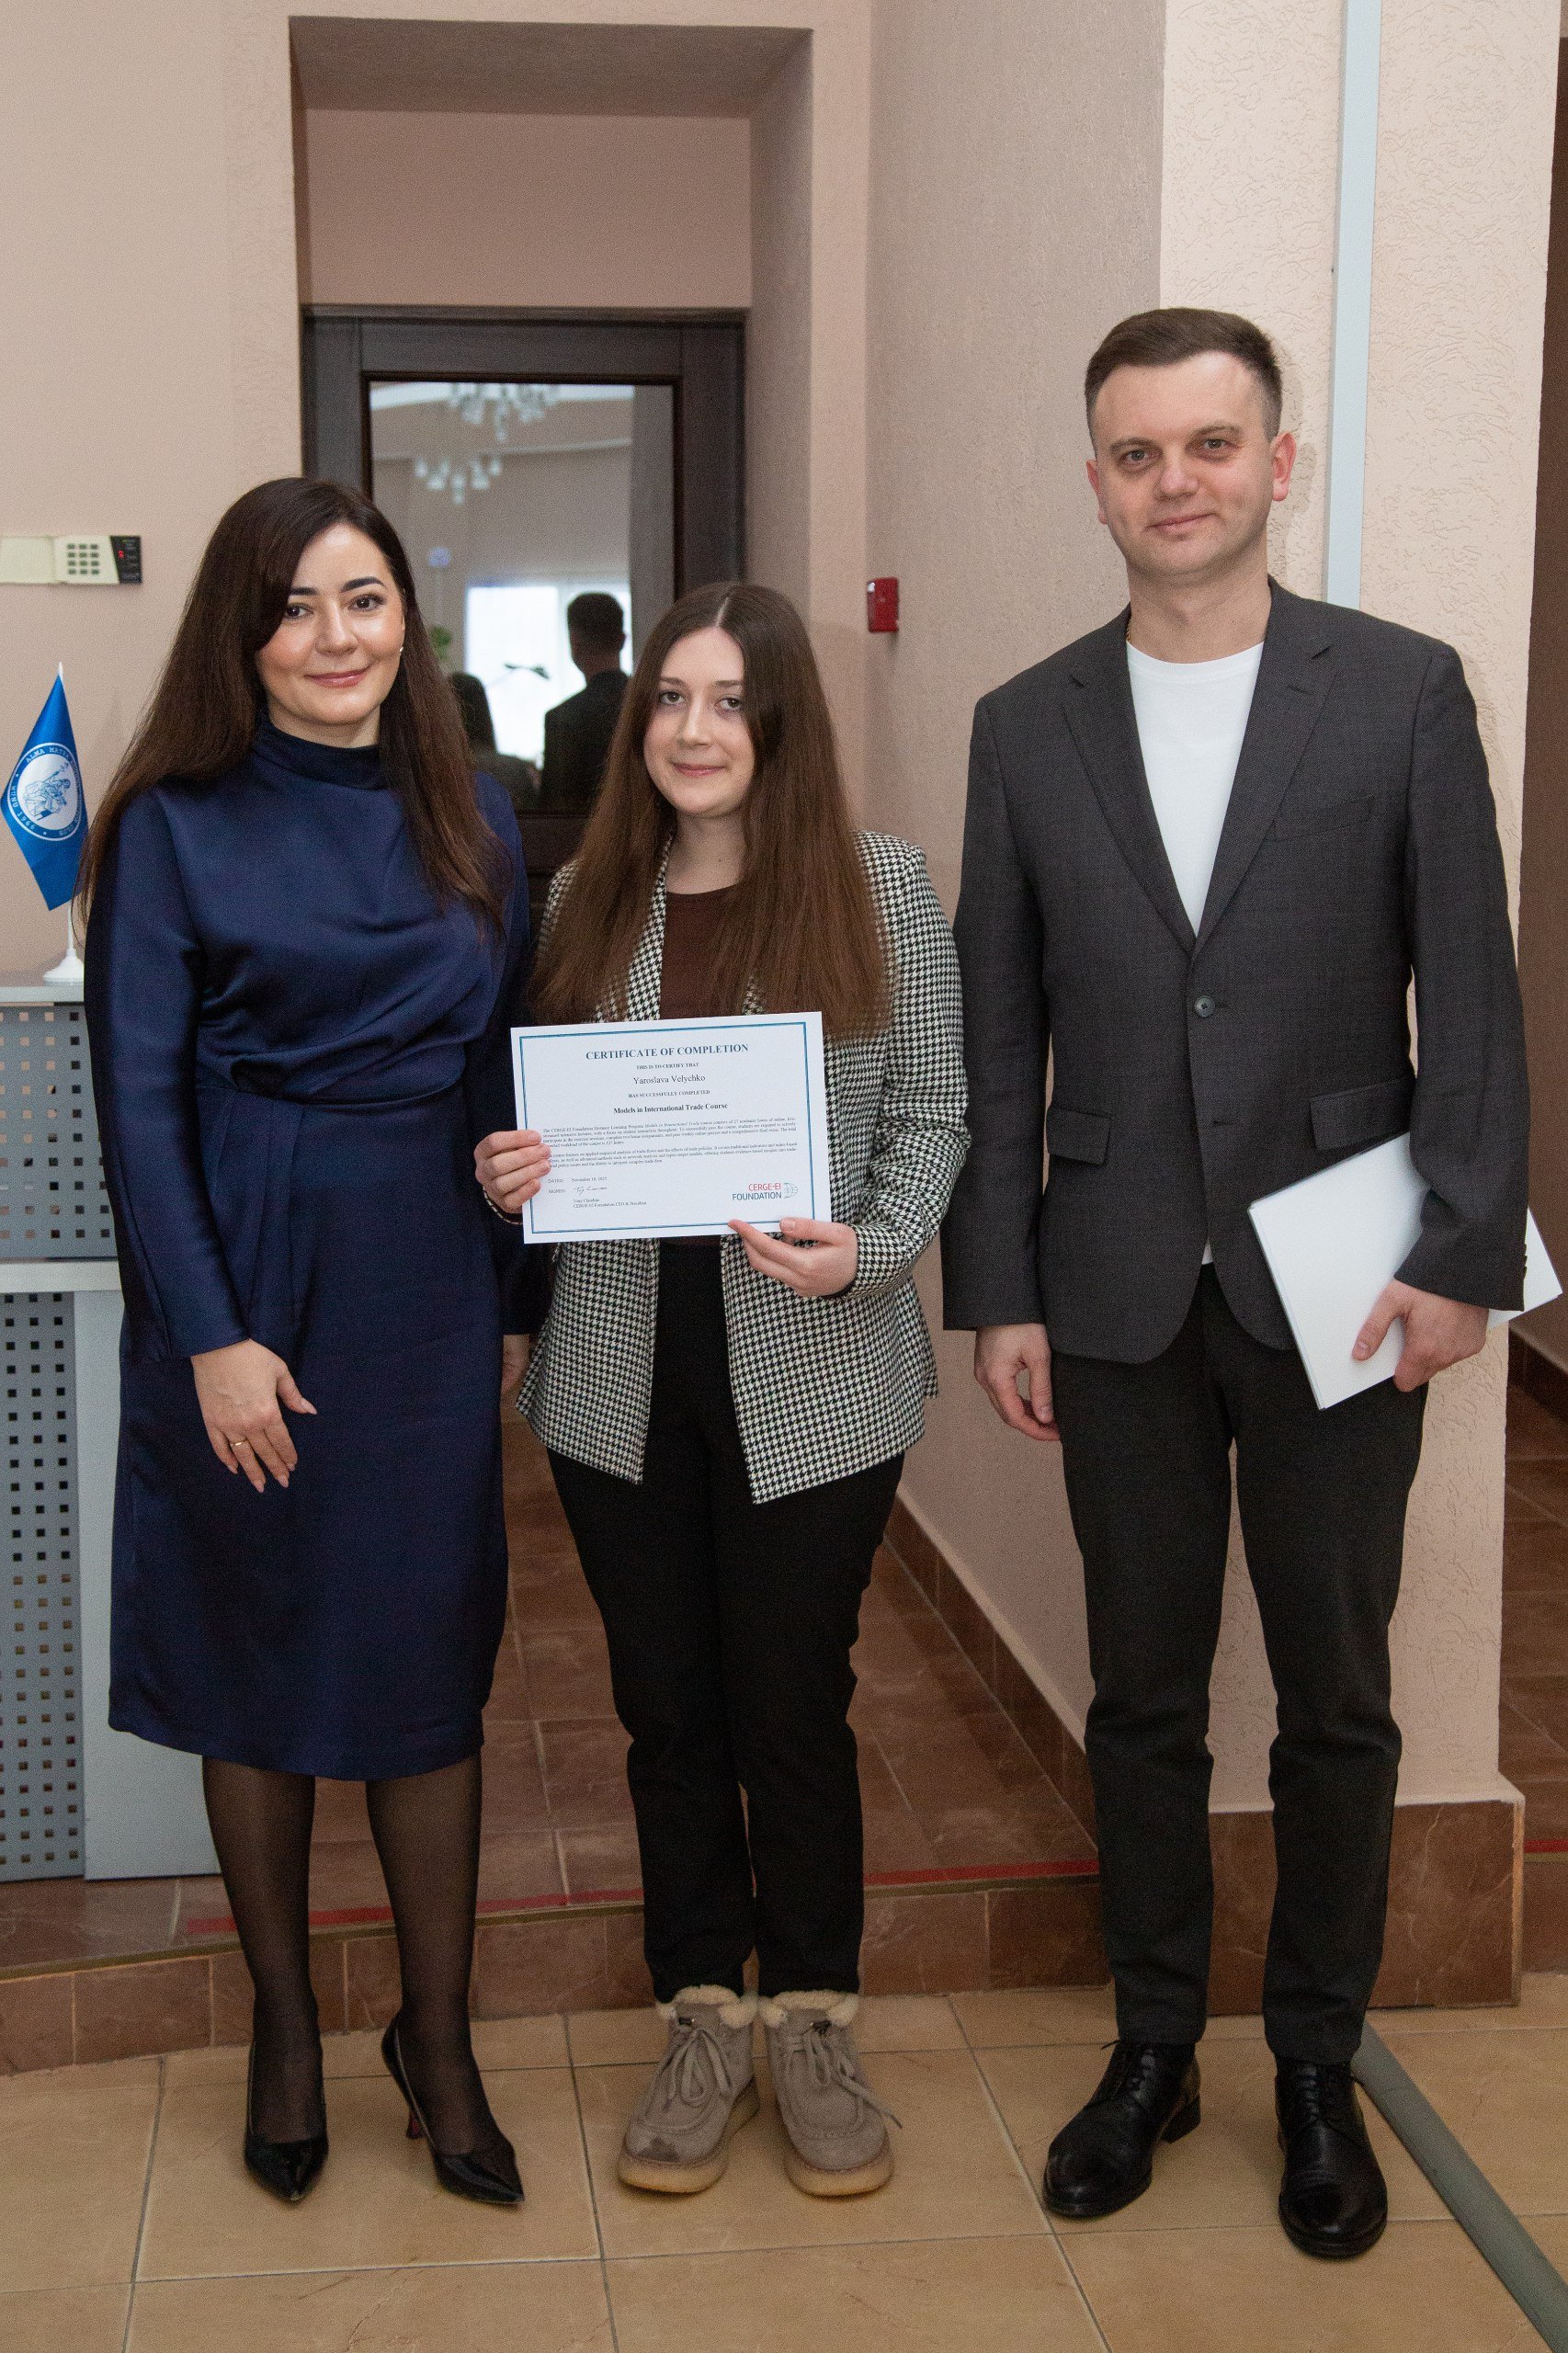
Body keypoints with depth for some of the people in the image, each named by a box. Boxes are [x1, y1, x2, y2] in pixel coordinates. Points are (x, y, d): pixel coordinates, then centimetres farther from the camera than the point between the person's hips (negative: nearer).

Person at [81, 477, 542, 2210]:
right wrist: (211, 1334, -13)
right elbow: (139, 1098, -7)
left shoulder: (473, 820, 7)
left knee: (428, 1662, 7)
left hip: (425, 1284, 3)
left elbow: (503, 1073, 10)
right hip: (245, 1279, -2)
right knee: (256, 1666, 9)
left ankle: (438, 2045, 22)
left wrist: (512, 1298, 2)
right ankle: (285, 2027, 27)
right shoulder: (176, 826, -4)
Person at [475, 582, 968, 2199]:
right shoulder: (584, 898, 7)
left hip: (814, 1376, -2)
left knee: (794, 1706, 7)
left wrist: (870, 1245, -17)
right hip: (622, 1375, 3)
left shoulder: (880, 884, -1)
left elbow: (934, 1108, -1)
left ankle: (812, 2023, 26)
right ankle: (703, 2023, 27)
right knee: (667, 1707, 12)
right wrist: (512, 1166, -6)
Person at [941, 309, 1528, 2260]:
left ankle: (1316, 2063, 28)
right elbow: (996, 1039, 5)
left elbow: (1469, 996, -4)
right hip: (1120, 1293, 2)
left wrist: (1463, 1256, -11)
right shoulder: (1028, 727, 4)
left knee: (1335, 1695, 10)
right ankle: (1153, 2045, 29)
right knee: (1142, 1694, 12)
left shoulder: (1402, 693, -2)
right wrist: (995, 1291, 2)